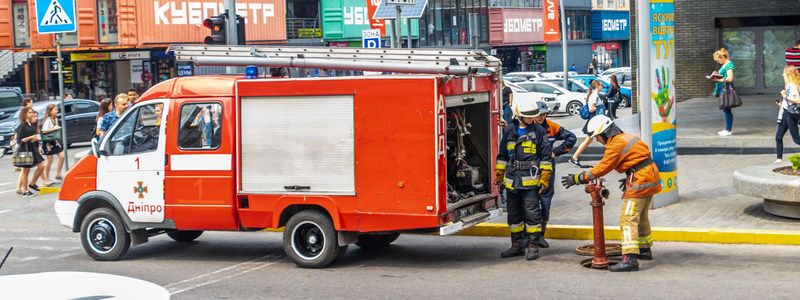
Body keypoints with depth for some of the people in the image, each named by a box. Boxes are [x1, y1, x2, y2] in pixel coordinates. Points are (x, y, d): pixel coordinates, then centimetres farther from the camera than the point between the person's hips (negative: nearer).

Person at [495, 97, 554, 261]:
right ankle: (517, 244, 22)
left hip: (531, 180, -4)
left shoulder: (538, 131, 0)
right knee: (514, 214, 11)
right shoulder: (509, 130, 9)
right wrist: (499, 175, 14)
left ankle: (533, 245, 3)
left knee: (532, 213, -5)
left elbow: (546, 156, 0)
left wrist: (545, 179, -4)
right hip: (512, 180, 4)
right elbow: (502, 154, 17)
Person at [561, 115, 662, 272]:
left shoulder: (615, 145, -16)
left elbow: (602, 168, -16)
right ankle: (645, 249, 39)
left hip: (640, 182, -10)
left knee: (628, 219, -14)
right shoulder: (626, 137, 13)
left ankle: (630, 258, -23)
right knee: (641, 217, 25)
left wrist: (577, 178, -10)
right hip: (651, 176, 10)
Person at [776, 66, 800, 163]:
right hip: (785, 113, 10)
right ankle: (779, 158, 12)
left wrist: (786, 97, -21)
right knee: (778, 137, 9)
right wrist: (782, 103, 17)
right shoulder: (789, 86, 11)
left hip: (791, 114, -10)